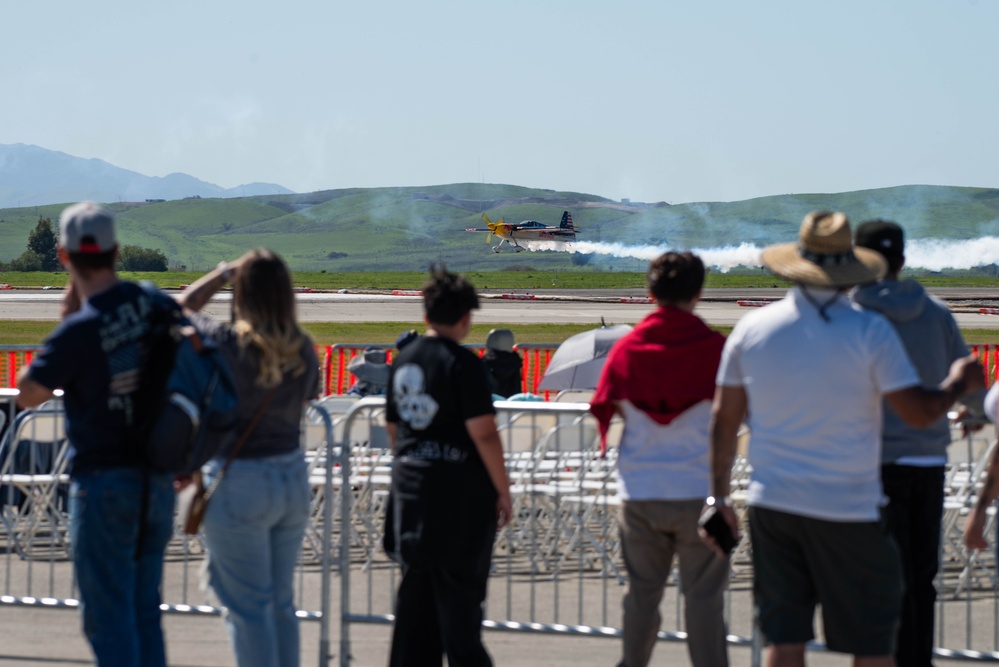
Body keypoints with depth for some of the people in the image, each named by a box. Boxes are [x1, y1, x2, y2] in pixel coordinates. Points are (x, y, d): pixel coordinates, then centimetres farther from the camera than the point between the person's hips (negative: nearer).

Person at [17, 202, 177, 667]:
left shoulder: (79, 331, -19)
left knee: (107, 614, -2)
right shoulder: (153, 305, 0)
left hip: (103, 482, -6)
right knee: (144, 610, 14)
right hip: (156, 480, 6)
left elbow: (28, 396, -5)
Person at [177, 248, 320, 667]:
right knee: (282, 601, 17)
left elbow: (184, 306, 2)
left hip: (239, 483, -5)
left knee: (248, 606, 2)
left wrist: (226, 272, 10)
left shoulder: (226, 345, -17)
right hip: (293, 477, 5)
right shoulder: (302, 350, -3)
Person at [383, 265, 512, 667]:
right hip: (460, 490, -7)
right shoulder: (462, 363, -13)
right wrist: (503, 490, -10)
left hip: (411, 487, 7)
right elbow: (483, 432, -17)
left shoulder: (404, 361, 9)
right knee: (459, 591, -2)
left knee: (416, 591, 12)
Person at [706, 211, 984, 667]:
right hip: (847, 510, -4)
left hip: (772, 505, 4)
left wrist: (719, 496, 16)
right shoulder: (869, 331, -10)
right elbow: (920, 412, -12)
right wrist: (958, 383, 8)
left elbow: (724, 420, 7)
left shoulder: (752, 329, 3)